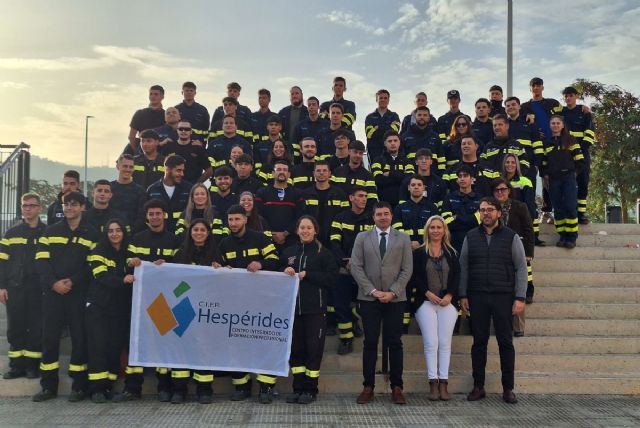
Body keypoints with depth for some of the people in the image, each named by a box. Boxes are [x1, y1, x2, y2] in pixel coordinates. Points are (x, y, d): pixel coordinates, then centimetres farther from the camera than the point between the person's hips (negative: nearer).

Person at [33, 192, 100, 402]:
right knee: (49, 337, 3)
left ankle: (79, 385, 8)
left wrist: (73, 281, -13)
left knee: (79, 337, -1)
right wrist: (53, 283, -11)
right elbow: (41, 260, 4)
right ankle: (49, 385, 13)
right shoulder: (50, 231, 12)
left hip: (79, 293, -2)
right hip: (52, 292, 2)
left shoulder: (91, 234, 5)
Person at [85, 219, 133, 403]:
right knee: (98, 344, -7)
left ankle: (108, 386, 7)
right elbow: (102, 276, -15)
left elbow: (137, 274, 17)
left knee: (116, 346, 1)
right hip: (98, 305, -3)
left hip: (121, 306, 3)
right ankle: (97, 388, -5)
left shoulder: (129, 253, 13)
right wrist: (122, 280, -31)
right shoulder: (98, 252, 1)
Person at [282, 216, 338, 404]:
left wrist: (306, 274, -12)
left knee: (313, 348, -1)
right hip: (293, 307, 4)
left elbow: (331, 277, -8)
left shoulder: (324, 253, 1)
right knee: (295, 348, 6)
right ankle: (298, 388, 16)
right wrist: (285, 272, -6)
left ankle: (310, 389, 9)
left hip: (315, 309, -3)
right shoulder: (288, 252, 12)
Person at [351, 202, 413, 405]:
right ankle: (368, 386, 8)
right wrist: (372, 291, -9)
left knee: (394, 342, 2)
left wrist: (392, 292, -9)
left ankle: (396, 387, 9)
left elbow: (407, 269, 2)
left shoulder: (403, 238, 9)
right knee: (370, 342, 2)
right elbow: (356, 267, 1)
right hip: (369, 298, 0)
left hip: (395, 298, 0)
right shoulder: (362, 238, 9)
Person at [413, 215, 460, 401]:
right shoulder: (420, 252, 5)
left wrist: (450, 295, -6)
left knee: (445, 342, -2)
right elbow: (416, 276, 0)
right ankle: (433, 383, -4)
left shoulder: (451, 253, 12)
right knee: (431, 342, -7)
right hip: (426, 302, -2)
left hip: (447, 302, 2)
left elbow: (457, 276, 7)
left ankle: (443, 384, 2)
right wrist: (427, 293, -11)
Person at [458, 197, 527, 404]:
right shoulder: (471, 237, 7)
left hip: (504, 296, -1)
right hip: (477, 297, 1)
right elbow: (463, 267, 8)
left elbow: (521, 268, 1)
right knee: (479, 341, 5)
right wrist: (463, 295, 1)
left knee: (506, 342, 4)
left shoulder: (511, 237, 2)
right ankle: (478, 386, 14)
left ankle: (508, 389, 13)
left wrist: (520, 297, -6)